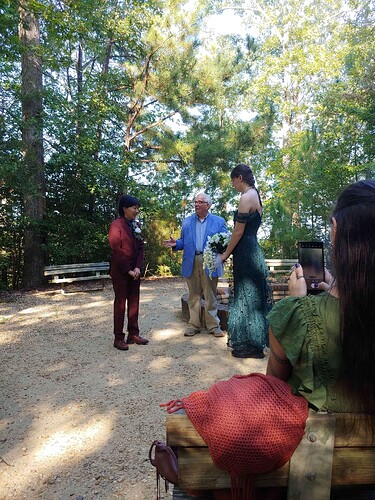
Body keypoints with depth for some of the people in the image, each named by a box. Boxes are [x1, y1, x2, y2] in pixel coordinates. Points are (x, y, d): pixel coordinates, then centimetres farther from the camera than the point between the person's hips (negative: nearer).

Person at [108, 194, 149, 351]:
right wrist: (128, 270, -14)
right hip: (120, 271, -6)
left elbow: (140, 247, 7)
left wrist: (137, 267, -5)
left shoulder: (135, 225, 9)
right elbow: (116, 250, -16)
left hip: (134, 271, 6)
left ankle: (133, 334, 20)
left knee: (134, 302, 10)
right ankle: (118, 338, 10)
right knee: (120, 303, 1)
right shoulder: (116, 225, -11)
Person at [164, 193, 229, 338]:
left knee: (210, 295, 4)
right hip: (191, 263, 3)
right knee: (193, 295, 10)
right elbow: (183, 241, 14)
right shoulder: (187, 221, 14)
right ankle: (194, 325, 20)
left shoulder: (219, 221, 7)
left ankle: (213, 325, 16)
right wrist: (175, 244, -7)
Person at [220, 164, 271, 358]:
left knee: (246, 296, -1)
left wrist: (226, 253, -6)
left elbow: (238, 231, -16)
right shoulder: (255, 195, 15)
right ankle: (248, 341, 31)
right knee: (249, 295, 17)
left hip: (245, 252, -10)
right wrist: (230, 250, 18)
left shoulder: (246, 197, -15)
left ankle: (250, 345, 12)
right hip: (252, 249, 10)